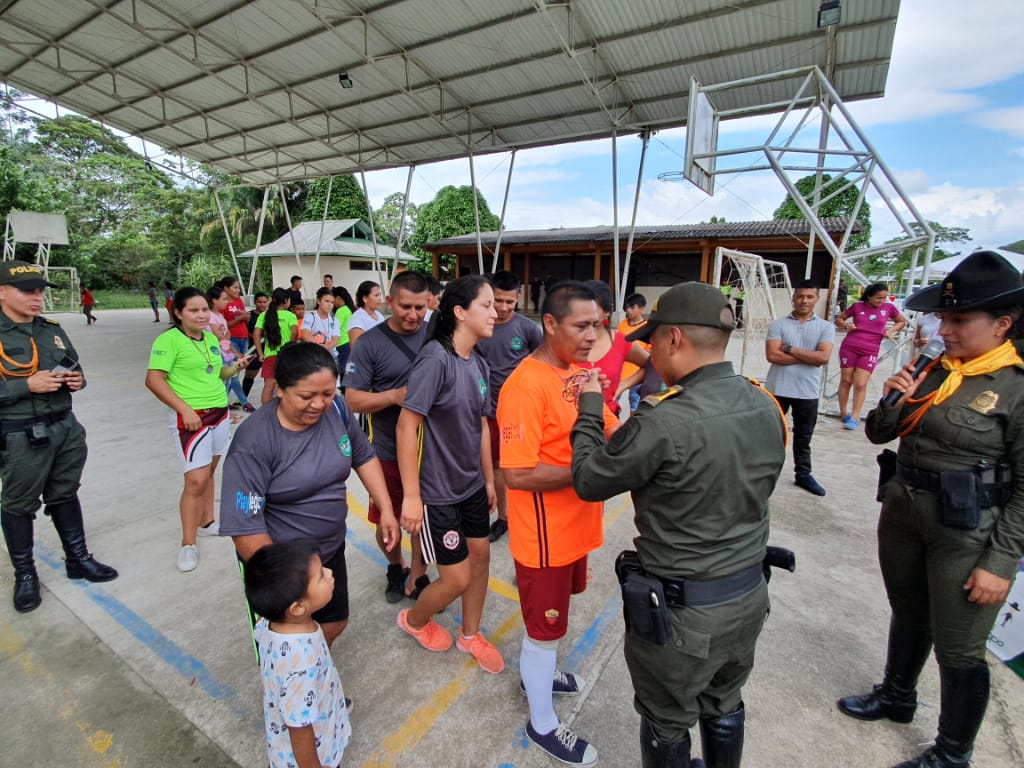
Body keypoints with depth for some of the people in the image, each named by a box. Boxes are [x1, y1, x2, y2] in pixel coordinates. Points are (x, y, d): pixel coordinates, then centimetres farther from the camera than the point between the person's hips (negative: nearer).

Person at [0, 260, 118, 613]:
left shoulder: (52, 329, 8)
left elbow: (74, 368, 18)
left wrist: (78, 380, -3)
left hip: (66, 428, 6)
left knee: (65, 495, 17)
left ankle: (78, 559, 31)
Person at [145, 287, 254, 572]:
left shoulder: (211, 338, 11)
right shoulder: (169, 340, -11)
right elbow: (153, 380, -16)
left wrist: (235, 368, 3)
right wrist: (185, 409, -22)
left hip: (220, 413, 7)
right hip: (191, 417, -7)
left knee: (208, 471, 15)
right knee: (196, 480, -8)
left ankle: (206, 522, 30)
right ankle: (188, 544, 3)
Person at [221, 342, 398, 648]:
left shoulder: (336, 409, -13)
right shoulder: (254, 441, -26)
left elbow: (364, 457, 2)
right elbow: (244, 527, -24)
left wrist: (386, 510, -3)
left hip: (332, 550, 5)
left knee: (335, 624, 23)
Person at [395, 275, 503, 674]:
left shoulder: (478, 363, 1)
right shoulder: (435, 358, -22)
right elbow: (406, 426, -21)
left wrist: (489, 479, 14)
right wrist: (411, 495, -19)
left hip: (471, 484, 7)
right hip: (437, 491, -7)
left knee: (481, 556, 17)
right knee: (457, 578, 5)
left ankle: (470, 634, 42)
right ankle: (414, 619, 38)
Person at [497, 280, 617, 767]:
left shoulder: (580, 373, 2)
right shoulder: (526, 386, -25)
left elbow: (609, 430, 9)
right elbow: (518, 474, -27)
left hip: (576, 525, 8)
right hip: (545, 535, -8)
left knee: (553, 617, 28)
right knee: (545, 627, 13)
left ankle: (539, 675, 54)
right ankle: (543, 725, 37)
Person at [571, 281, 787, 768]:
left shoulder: (664, 424, -30)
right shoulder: (767, 408, -6)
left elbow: (588, 480, -17)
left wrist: (589, 408, -4)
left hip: (681, 611, -6)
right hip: (750, 595, 7)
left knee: (667, 724, 20)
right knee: (724, 708, 30)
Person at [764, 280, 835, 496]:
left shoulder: (826, 327, 2)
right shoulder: (778, 324, -2)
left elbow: (824, 357, -12)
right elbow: (772, 355, -14)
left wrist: (790, 349, -14)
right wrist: (809, 357, -14)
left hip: (807, 392, 2)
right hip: (778, 389, -1)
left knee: (803, 437, 14)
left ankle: (803, 474, 29)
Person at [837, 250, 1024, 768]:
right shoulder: (933, 370, 3)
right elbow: (879, 434, 8)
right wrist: (892, 401, -11)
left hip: (968, 534, -5)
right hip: (902, 512, 6)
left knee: (958, 652, 9)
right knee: (908, 617, 24)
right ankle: (896, 697, 47)